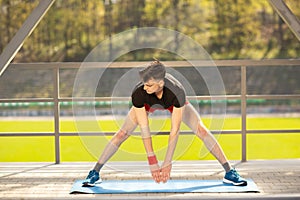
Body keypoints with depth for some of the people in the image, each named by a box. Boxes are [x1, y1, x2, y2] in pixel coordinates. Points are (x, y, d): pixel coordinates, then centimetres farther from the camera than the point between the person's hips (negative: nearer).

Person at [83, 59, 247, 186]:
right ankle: (95, 173, 0)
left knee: (202, 131, -13)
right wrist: (152, 162, -34)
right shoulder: (139, 93, -41)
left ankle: (230, 173, -4)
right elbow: (144, 130, -35)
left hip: (173, 103, -1)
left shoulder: (177, 91, -45)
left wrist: (167, 162, -37)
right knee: (122, 134, -12)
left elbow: (175, 130, -39)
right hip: (147, 104, 1)